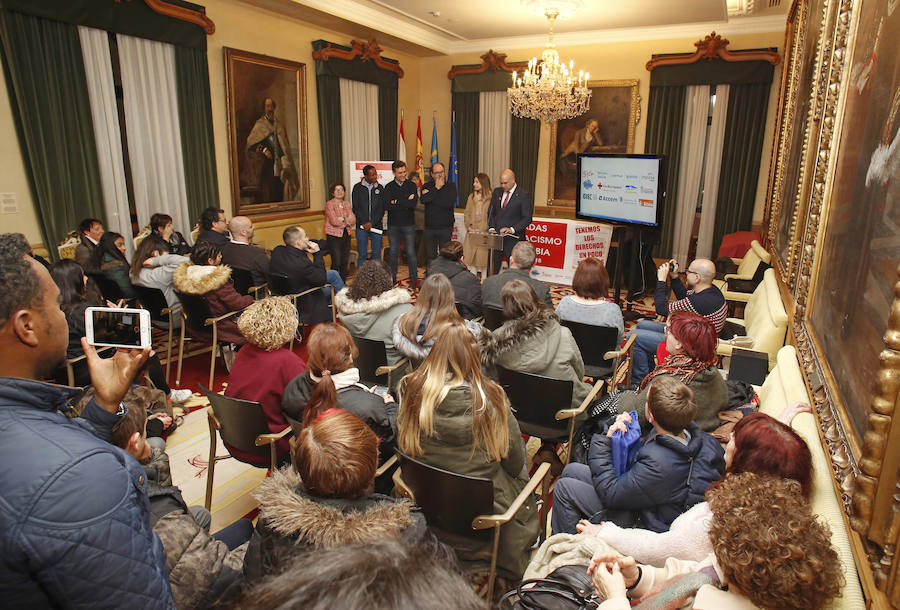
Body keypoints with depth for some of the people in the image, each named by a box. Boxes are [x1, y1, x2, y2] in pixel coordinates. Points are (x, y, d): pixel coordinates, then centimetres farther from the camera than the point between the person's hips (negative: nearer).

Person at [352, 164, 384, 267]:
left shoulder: (380, 188, 7)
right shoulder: (357, 187, 2)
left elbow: (382, 208, 2)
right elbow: (355, 207, -1)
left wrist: (372, 223, -8)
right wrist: (364, 223, -9)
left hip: (376, 225, 1)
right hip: (362, 226, -1)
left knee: (377, 254, 4)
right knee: (362, 254, 0)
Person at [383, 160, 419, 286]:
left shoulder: (412, 185, 1)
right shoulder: (389, 187, 2)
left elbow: (414, 203, -15)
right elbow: (387, 205, -13)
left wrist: (396, 202, -12)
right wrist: (406, 202, -14)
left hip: (408, 224, -1)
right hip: (393, 225, 1)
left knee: (411, 252, 0)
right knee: (394, 252, 9)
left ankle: (414, 280, 9)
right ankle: (392, 279, 20)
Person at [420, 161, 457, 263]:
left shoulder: (451, 186, 2)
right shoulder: (427, 186, 8)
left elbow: (449, 203, -15)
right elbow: (423, 200, -12)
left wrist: (429, 195, -8)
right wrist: (436, 188, -10)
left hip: (446, 227, -2)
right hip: (430, 227, 2)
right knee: (430, 256, 8)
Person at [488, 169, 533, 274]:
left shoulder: (523, 195, -6)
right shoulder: (497, 192, 11)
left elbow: (527, 218, -11)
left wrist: (512, 229, -21)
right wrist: (491, 227, 1)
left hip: (513, 239, -5)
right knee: (493, 267, 6)